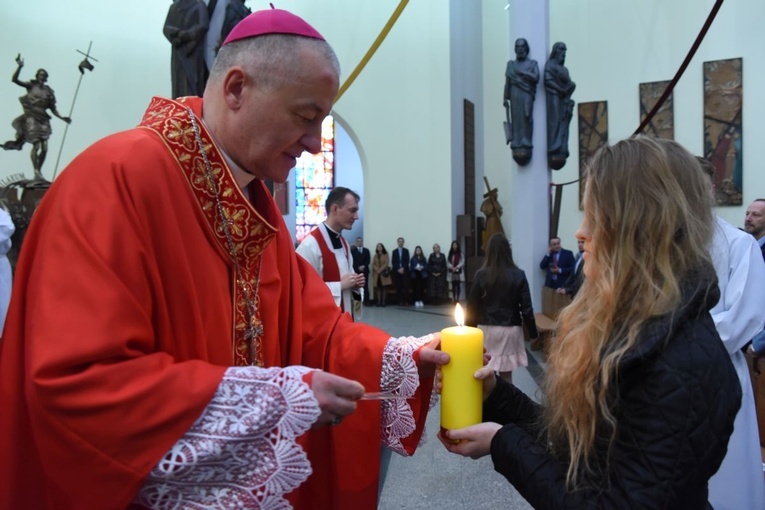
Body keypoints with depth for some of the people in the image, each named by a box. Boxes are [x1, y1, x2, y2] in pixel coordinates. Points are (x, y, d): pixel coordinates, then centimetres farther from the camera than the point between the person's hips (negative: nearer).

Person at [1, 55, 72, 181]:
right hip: (32, 117, -3)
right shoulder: (31, 85, 6)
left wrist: (62, 117, 1)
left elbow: (53, 109, 14)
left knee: (45, 148, -4)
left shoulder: (49, 91, 12)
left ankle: (38, 172, 8)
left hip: (44, 119, 3)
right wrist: (20, 66, -15)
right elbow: (14, 79, -6)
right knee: (36, 145, -16)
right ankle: (36, 172, -17)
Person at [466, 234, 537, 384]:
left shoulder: (481, 275, -6)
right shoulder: (518, 275, -5)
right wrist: (533, 331, 8)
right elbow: (526, 308, -3)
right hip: (510, 330, 1)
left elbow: (472, 306, -2)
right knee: (506, 375, 8)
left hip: (487, 330, 0)